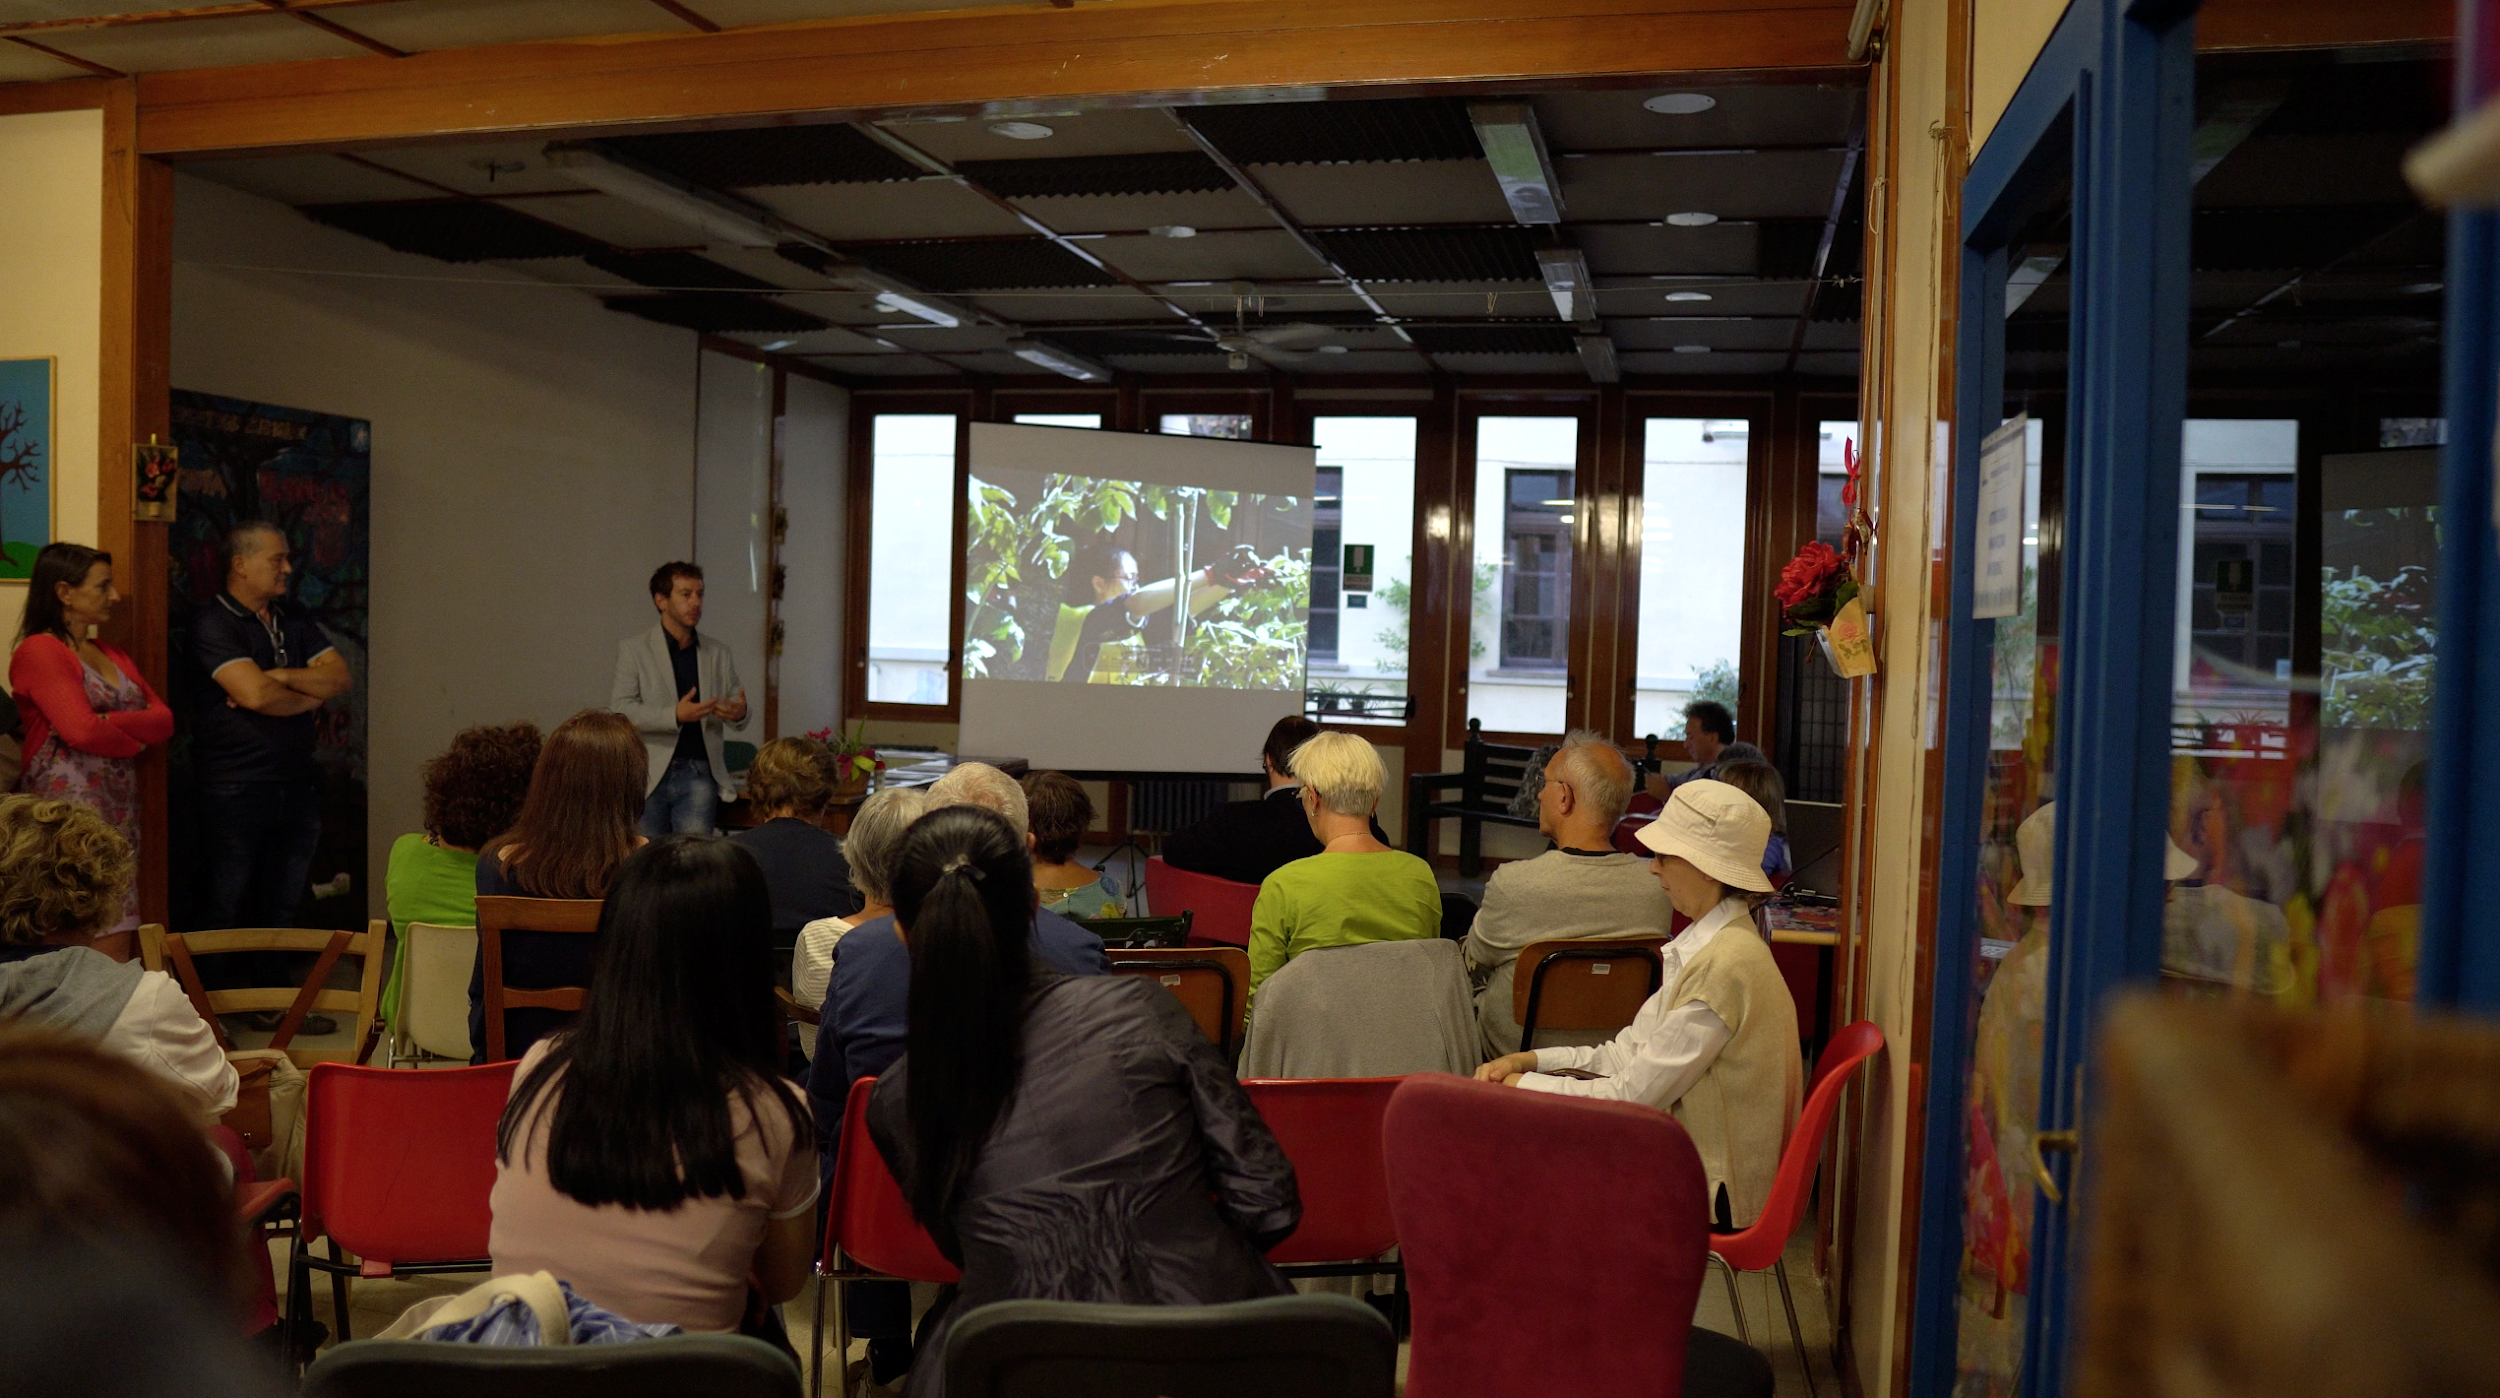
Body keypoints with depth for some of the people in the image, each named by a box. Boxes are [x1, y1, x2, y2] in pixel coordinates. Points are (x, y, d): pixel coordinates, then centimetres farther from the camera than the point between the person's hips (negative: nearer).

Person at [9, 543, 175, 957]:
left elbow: (165, 720, 7)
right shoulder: (39, 651, -5)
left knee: (118, 947, 3)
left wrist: (113, 723, -10)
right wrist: (136, 738, 0)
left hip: (120, 812, 8)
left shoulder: (114, 657, 20)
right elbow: (82, 731, -17)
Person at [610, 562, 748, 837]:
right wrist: (675, 715, -21)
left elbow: (737, 720, 13)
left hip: (698, 772, 1)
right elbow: (619, 709, -6)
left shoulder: (718, 654, 14)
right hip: (649, 775, -1)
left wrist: (739, 713, -12)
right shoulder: (633, 649, 5)